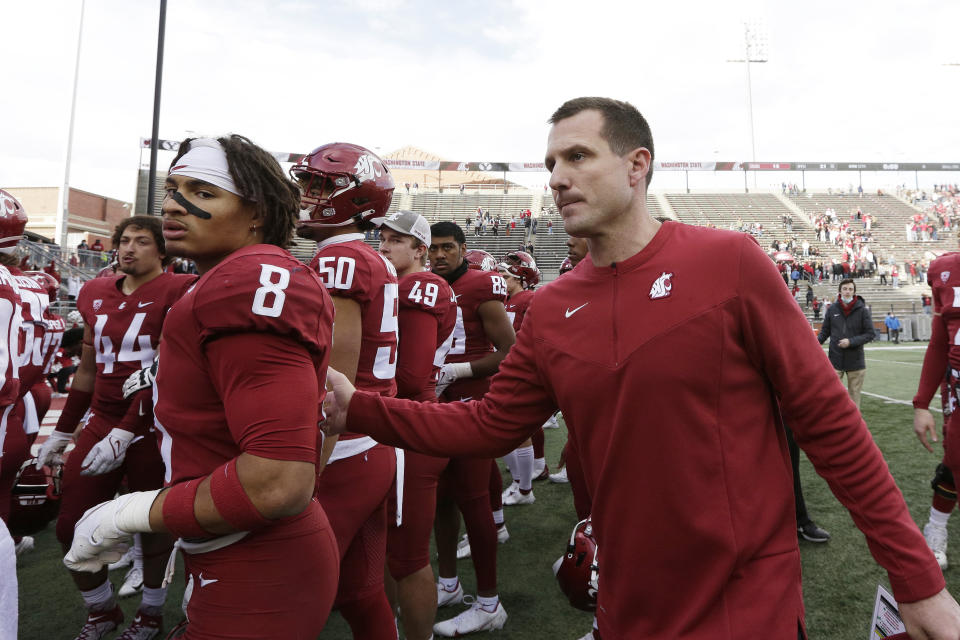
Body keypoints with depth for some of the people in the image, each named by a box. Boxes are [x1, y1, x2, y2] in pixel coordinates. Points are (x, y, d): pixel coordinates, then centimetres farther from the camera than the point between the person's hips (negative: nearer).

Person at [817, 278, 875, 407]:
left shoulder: (862, 310, -3)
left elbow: (870, 333, -2)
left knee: (855, 393, 10)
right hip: (835, 359, 0)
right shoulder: (832, 309, 0)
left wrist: (851, 342, -15)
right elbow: (825, 331, 9)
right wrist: (816, 341, -10)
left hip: (855, 361, 0)